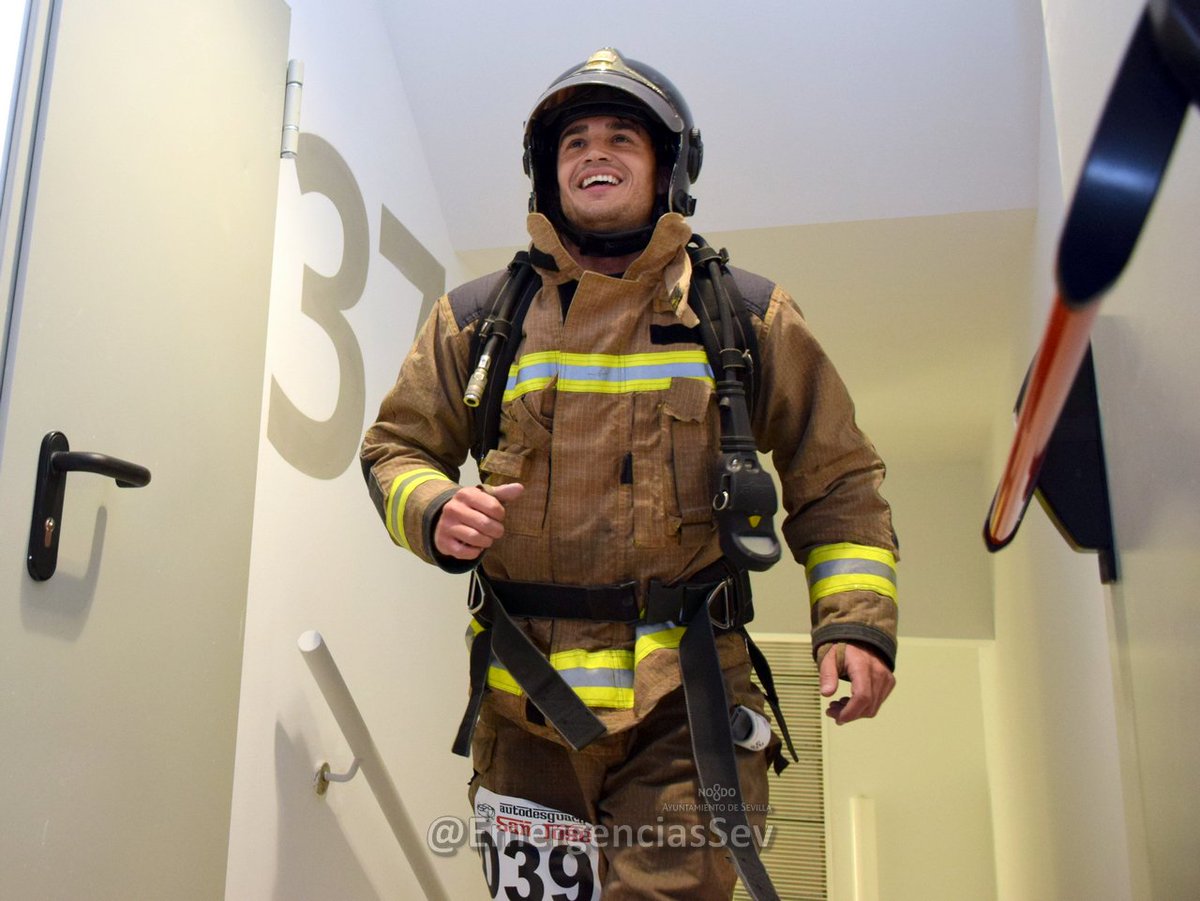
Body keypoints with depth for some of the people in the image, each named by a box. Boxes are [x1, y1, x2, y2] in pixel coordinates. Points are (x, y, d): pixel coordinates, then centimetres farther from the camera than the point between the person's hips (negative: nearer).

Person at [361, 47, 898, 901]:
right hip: (525, 702, 2)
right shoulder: (477, 316, 7)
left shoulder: (749, 316, 5)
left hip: (683, 706, -1)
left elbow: (837, 479, 8)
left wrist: (856, 622, -6)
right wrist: (435, 513, -8)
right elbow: (395, 446, 14)